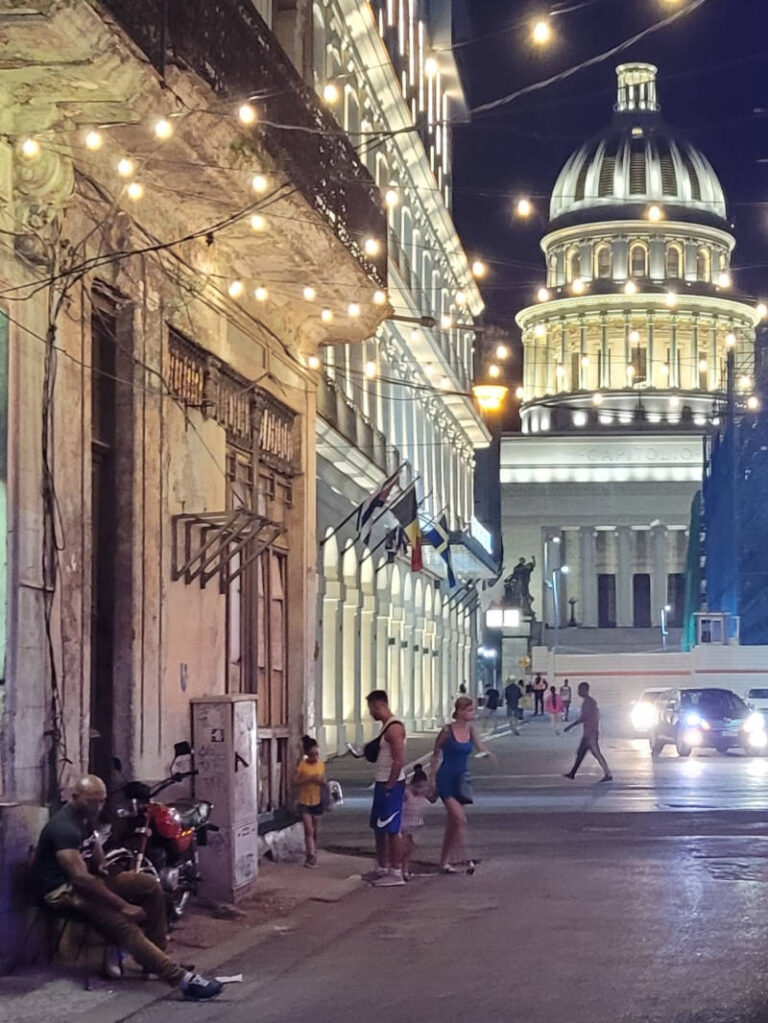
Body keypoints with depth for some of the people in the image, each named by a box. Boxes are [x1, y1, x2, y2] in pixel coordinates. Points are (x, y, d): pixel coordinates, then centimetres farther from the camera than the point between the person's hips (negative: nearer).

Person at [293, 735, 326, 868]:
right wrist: (309, 779, -25)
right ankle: (310, 856, -10)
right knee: (309, 830, -11)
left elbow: (323, 781, 10)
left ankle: (313, 854, 21)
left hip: (317, 801, 4)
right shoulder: (301, 764, -10)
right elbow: (295, 781, -14)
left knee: (315, 831, 11)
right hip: (304, 801, -4)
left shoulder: (321, 764, 2)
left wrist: (321, 781, -13)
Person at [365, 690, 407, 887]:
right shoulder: (386, 726, 14)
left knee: (392, 830, -6)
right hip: (382, 783, 11)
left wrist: (389, 787, -21)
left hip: (391, 785, -11)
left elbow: (399, 761, -23)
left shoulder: (394, 728, -18)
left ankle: (396, 873, -1)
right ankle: (382, 868, 25)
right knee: (379, 828, 16)